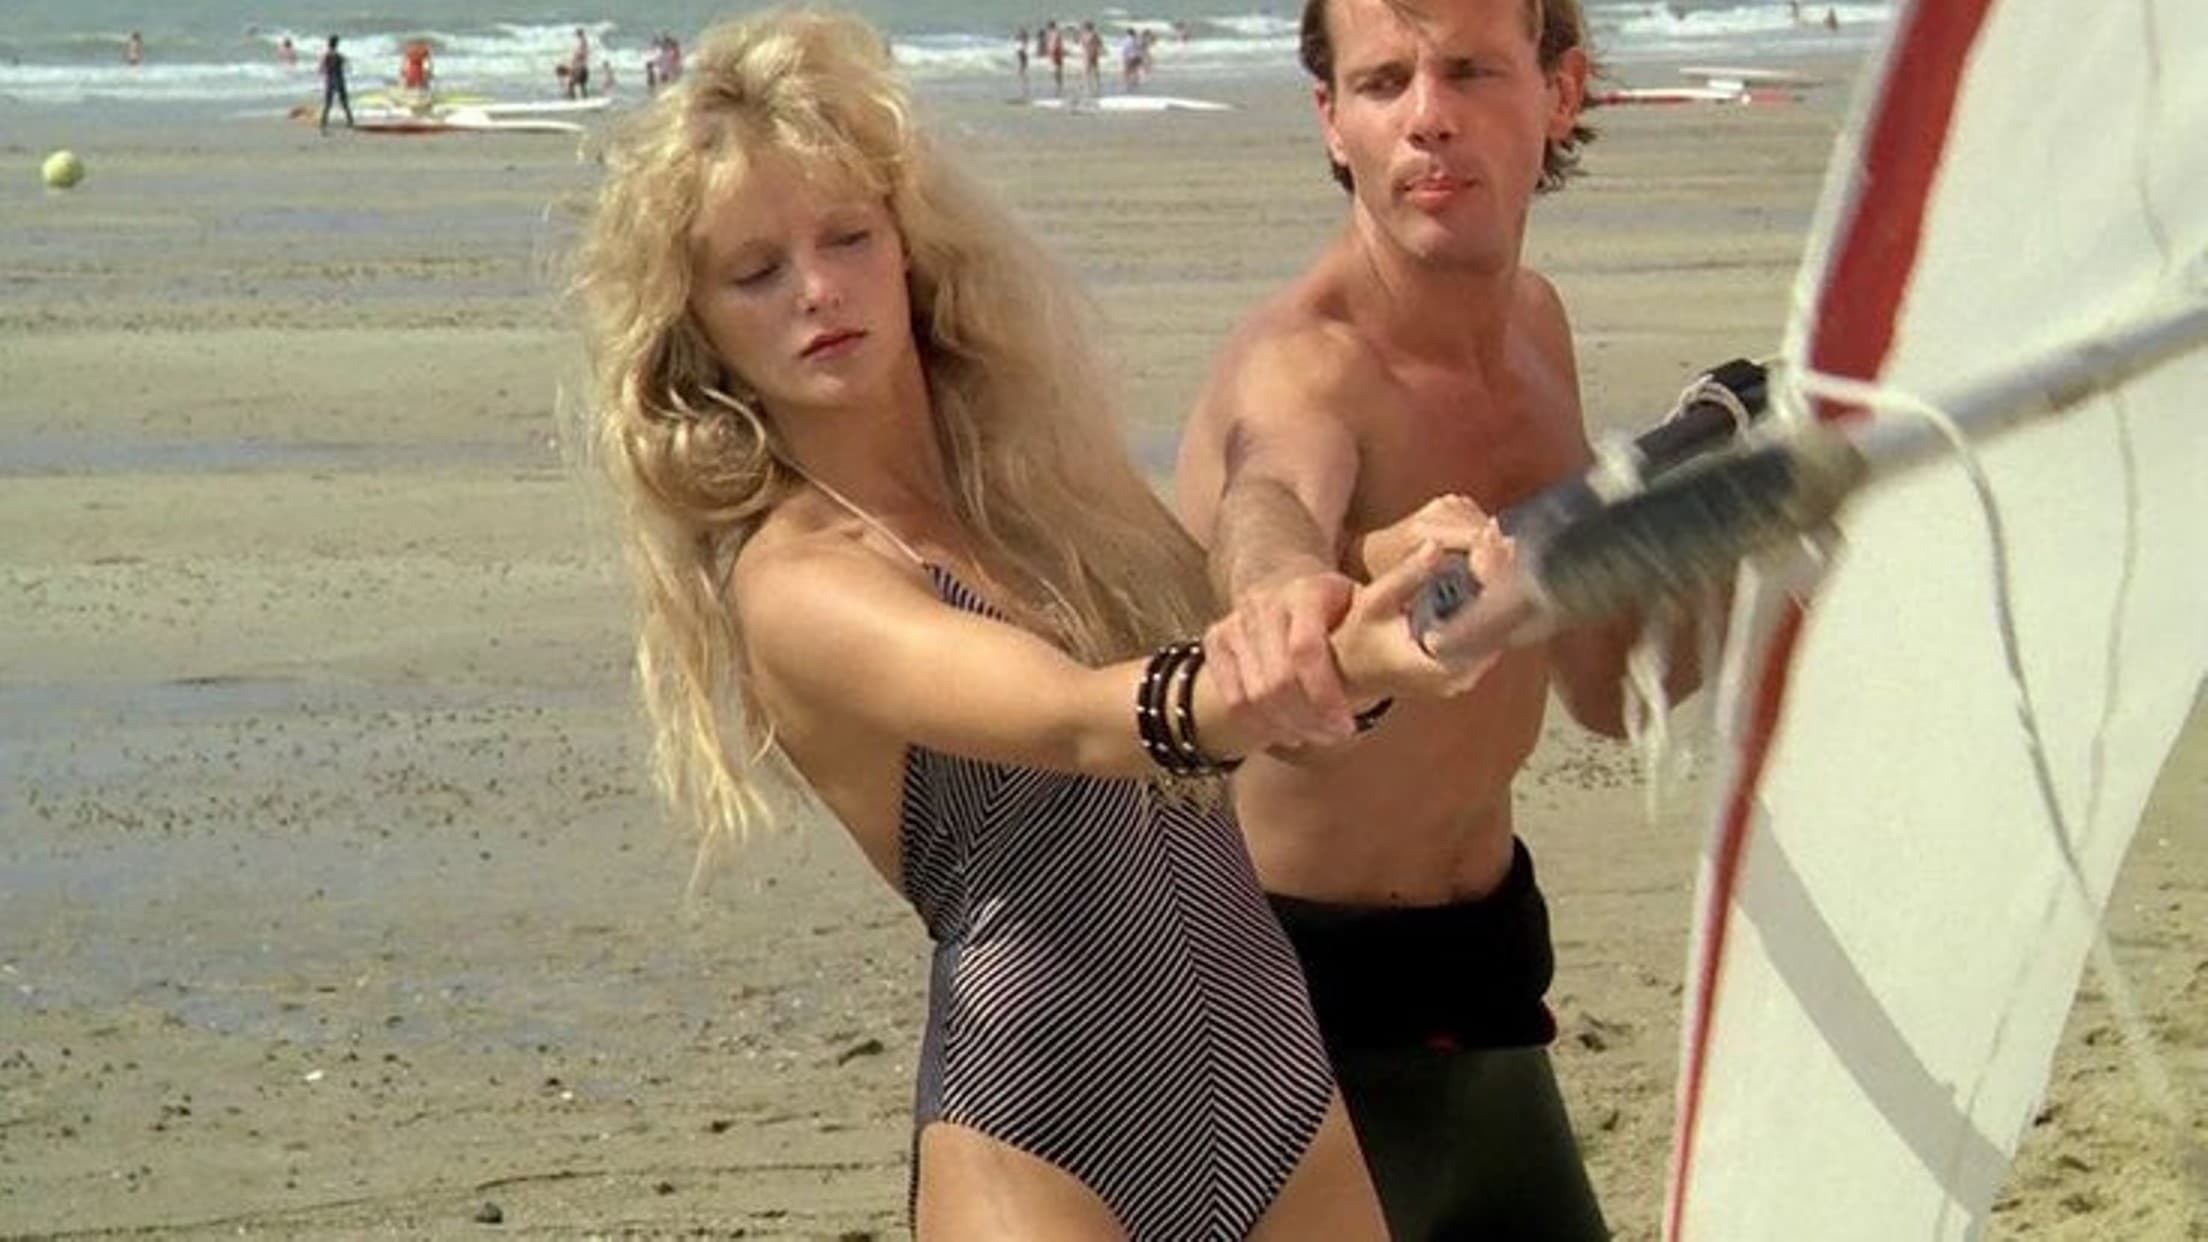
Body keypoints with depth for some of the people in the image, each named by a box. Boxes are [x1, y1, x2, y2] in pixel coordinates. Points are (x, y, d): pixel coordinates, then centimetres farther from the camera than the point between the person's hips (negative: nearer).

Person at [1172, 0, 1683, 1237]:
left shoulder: (1533, 322, 4)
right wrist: (1287, 584, -72)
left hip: (1477, 972, 8)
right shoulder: (1304, 366, -22)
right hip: (1291, 995, -8)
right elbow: (1273, 495, -48)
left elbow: (1610, 685, 12)